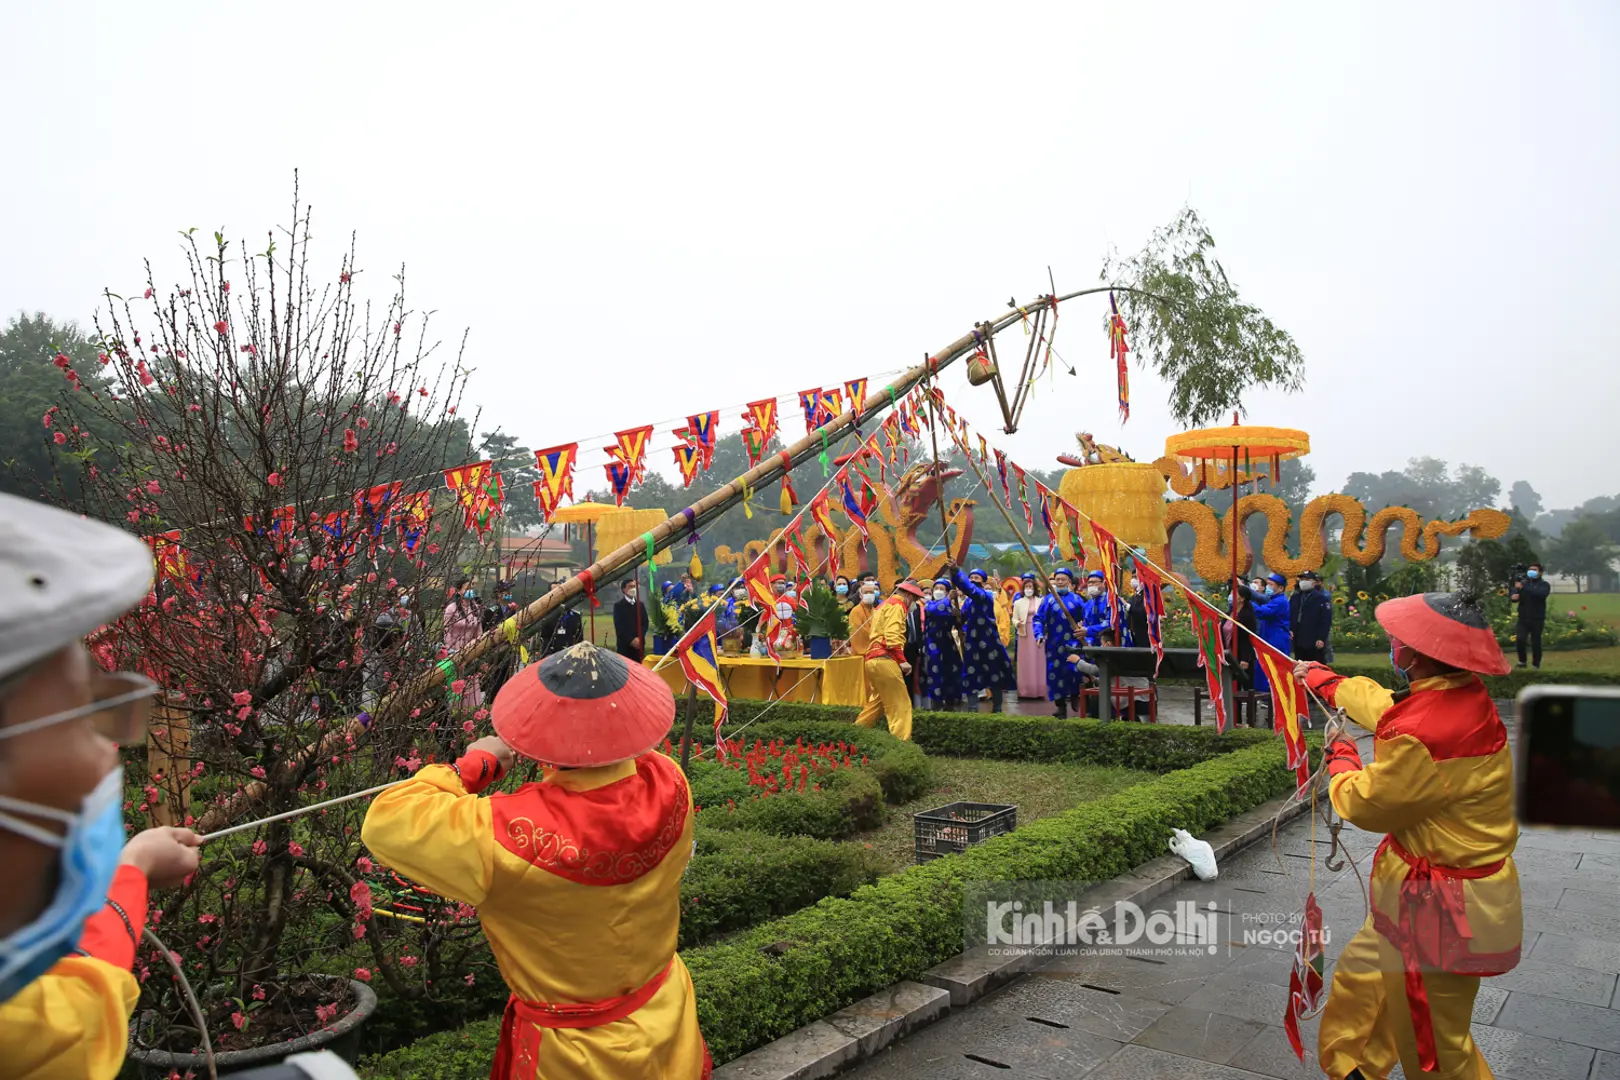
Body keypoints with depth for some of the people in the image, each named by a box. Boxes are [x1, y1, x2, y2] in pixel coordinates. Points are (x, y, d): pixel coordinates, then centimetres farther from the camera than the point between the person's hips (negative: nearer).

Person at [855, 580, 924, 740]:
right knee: (901, 705, -8)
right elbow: (892, 635, -17)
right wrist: (902, 660, -17)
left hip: (873, 659, 10)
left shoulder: (884, 605, 26)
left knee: (877, 703, 19)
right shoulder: (897, 605, -4)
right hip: (884, 660, -10)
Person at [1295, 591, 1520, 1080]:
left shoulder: (1424, 733, -34)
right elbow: (1382, 703, 18)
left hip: (1443, 911, -10)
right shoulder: (1462, 693, -4)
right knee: (1359, 976, 26)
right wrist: (1321, 678, 33)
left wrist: (1340, 759, 2)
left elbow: (1366, 805, -18)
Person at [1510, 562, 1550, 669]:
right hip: (1523, 618, 2)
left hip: (1537, 619, -2)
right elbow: (1512, 594, 0)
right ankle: (1522, 661, 5)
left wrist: (1523, 588, -33)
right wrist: (1513, 597, -25)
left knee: (1536, 642, 2)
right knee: (1519, 639, -13)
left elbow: (1540, 593, -23)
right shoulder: (1522, 582, 10)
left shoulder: (1544, 585, 1)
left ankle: (1536, 664, 18)